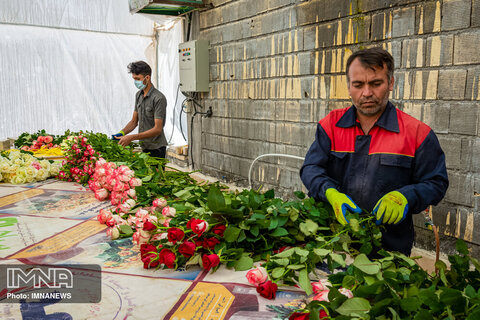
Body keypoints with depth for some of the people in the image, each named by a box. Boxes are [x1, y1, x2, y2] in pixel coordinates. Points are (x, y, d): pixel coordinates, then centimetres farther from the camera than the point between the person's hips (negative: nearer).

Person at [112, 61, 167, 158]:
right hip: (144, 147, 7)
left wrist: (132, 137, -26)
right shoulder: (138, 95, 9)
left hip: (156, 148, -7)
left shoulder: (159, 98, -17)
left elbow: (157, 129, -22)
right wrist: (121, 133, -3)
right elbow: (134, 121, 15)